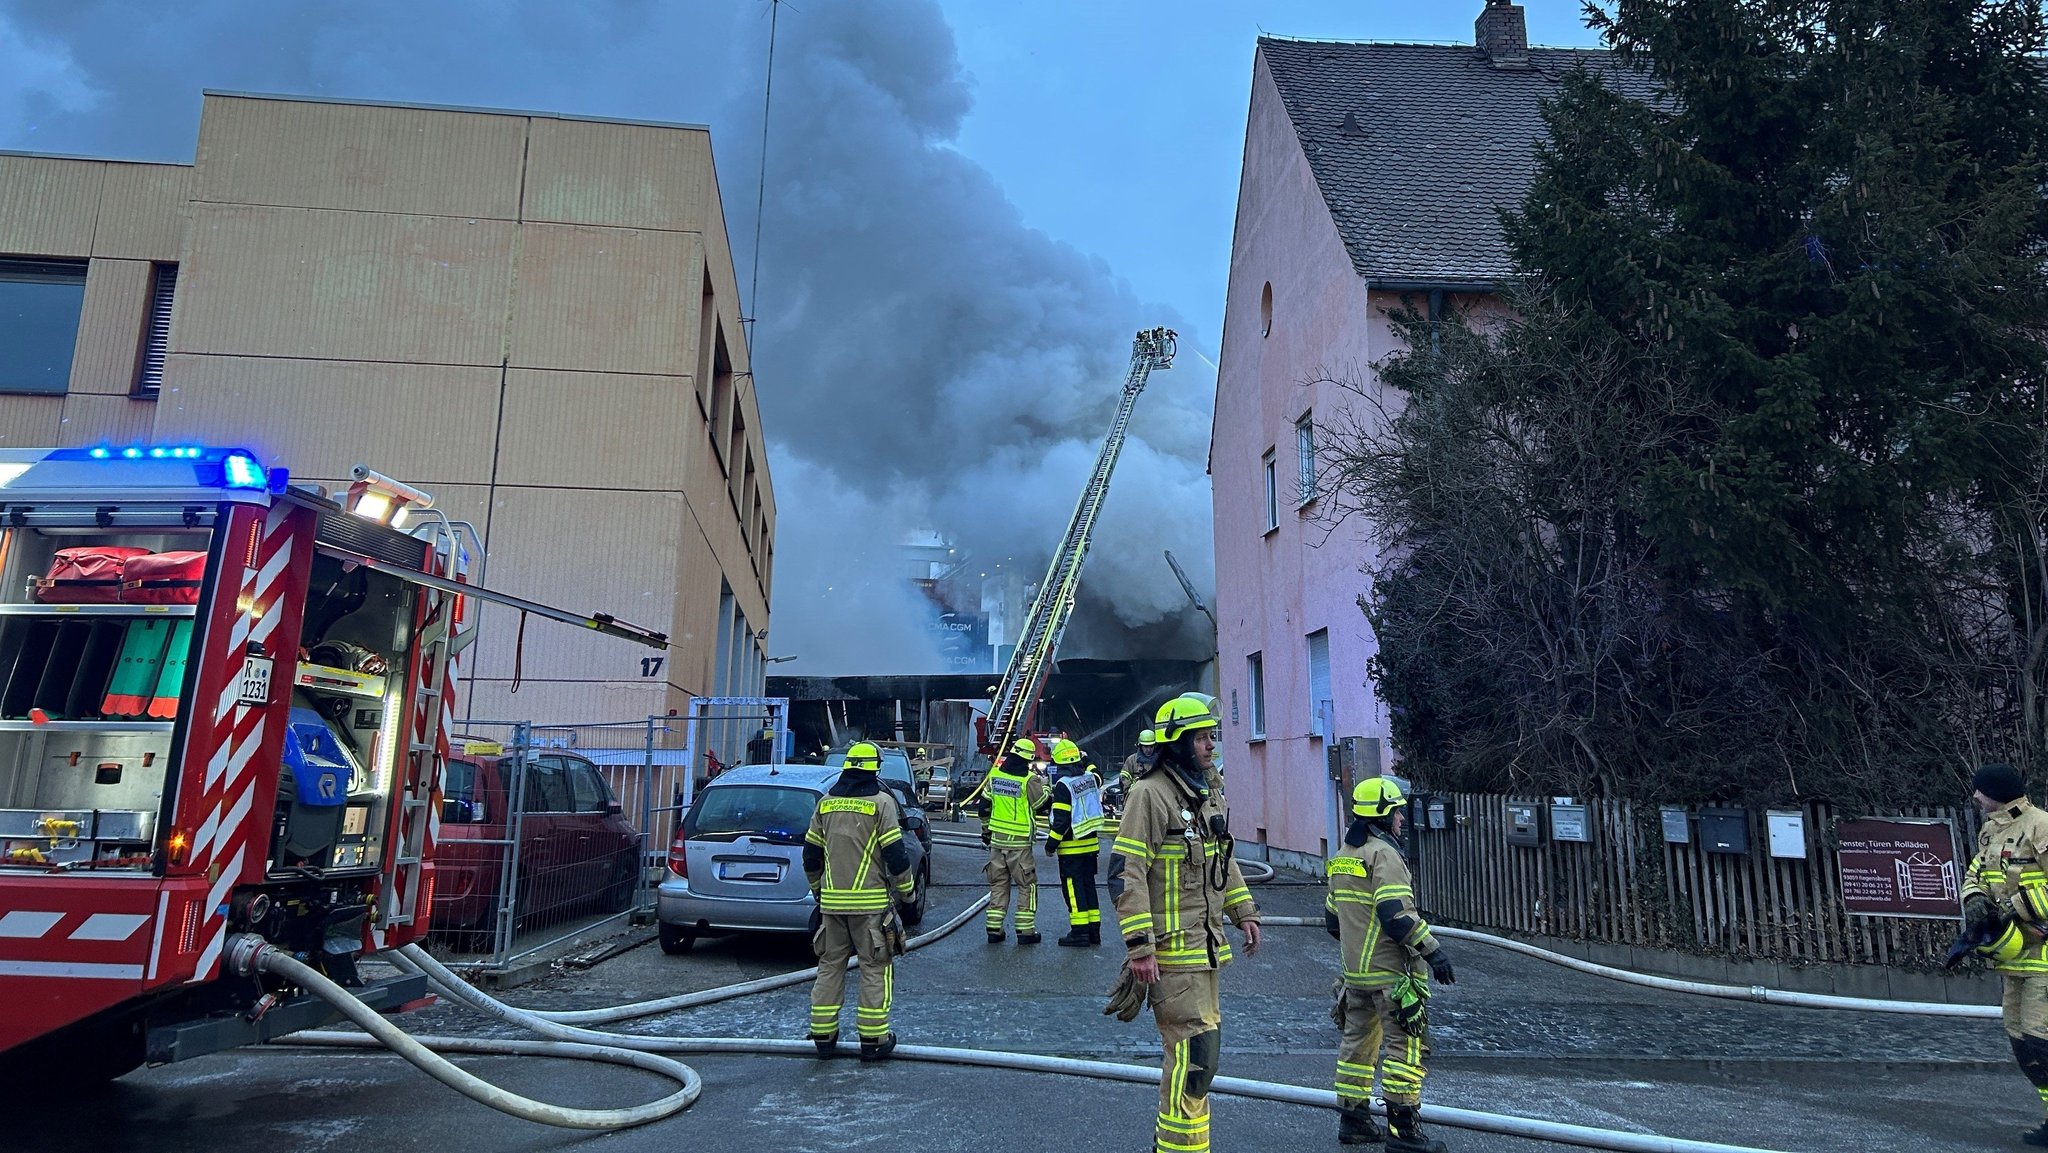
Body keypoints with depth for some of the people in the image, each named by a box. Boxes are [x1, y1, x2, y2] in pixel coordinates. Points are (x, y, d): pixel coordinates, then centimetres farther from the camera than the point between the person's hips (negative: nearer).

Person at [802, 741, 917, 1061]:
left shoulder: (826, 803, 9)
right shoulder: (880, 802, -7)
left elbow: (810, 855, 14)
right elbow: (896, 854, -10)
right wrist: (907, 891, 3)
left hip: (831, 900, 5)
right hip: (870, 902, -5)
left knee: (830, 965, 14)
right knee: (875, 968, 4)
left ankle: (823, 1036, 17)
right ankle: (873, 1039, 7)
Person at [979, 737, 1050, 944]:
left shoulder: (995, 774, 4)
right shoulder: (1029, 780, -14)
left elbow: (984, 805, 11)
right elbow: (1043, 805, -4)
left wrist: (986, 830, 24)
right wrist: (1043, 783, 11)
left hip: (997, 839, 5)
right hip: (1019, 842, -5)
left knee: (998, 884, 13)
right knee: (1027, 886, 6)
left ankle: (994, 929, 14)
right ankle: (1025, 930, 5)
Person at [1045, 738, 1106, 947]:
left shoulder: (1063, 785, -17)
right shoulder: (1090, 777, 3)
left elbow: (1061, 820, -18)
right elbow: (1098, 778, 31)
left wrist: (1051, 844, -10)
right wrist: (1086, 762, 31)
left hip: (1071, 847, -7)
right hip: (1091, 843, 7)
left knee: (1073, 888, -1)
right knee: (1088, 885, 14)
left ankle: (1079, 932, -1)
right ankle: (1094, 930, 18)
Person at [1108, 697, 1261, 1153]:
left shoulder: (1204, 795, 14)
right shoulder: (1150, 794, -16)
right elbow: (1126, 874, -20)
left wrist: (1245, 912, 19)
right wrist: (1139, 947, -23)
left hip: (1205, 946, 10)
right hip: (1172, 951, -10)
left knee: (1200, 1050, 17)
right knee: (1194, 1053, -10)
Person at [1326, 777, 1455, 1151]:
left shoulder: (1342, 857, 13)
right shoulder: (1384, 854, -14)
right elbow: (1396, 914, -23)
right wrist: (1432, 949, -17)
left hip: (1355, 971, 9)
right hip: (1390, 973, -9)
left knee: (1358, 1042, 15)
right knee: (1404, 1046, -1)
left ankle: (1352, 1121, 22)